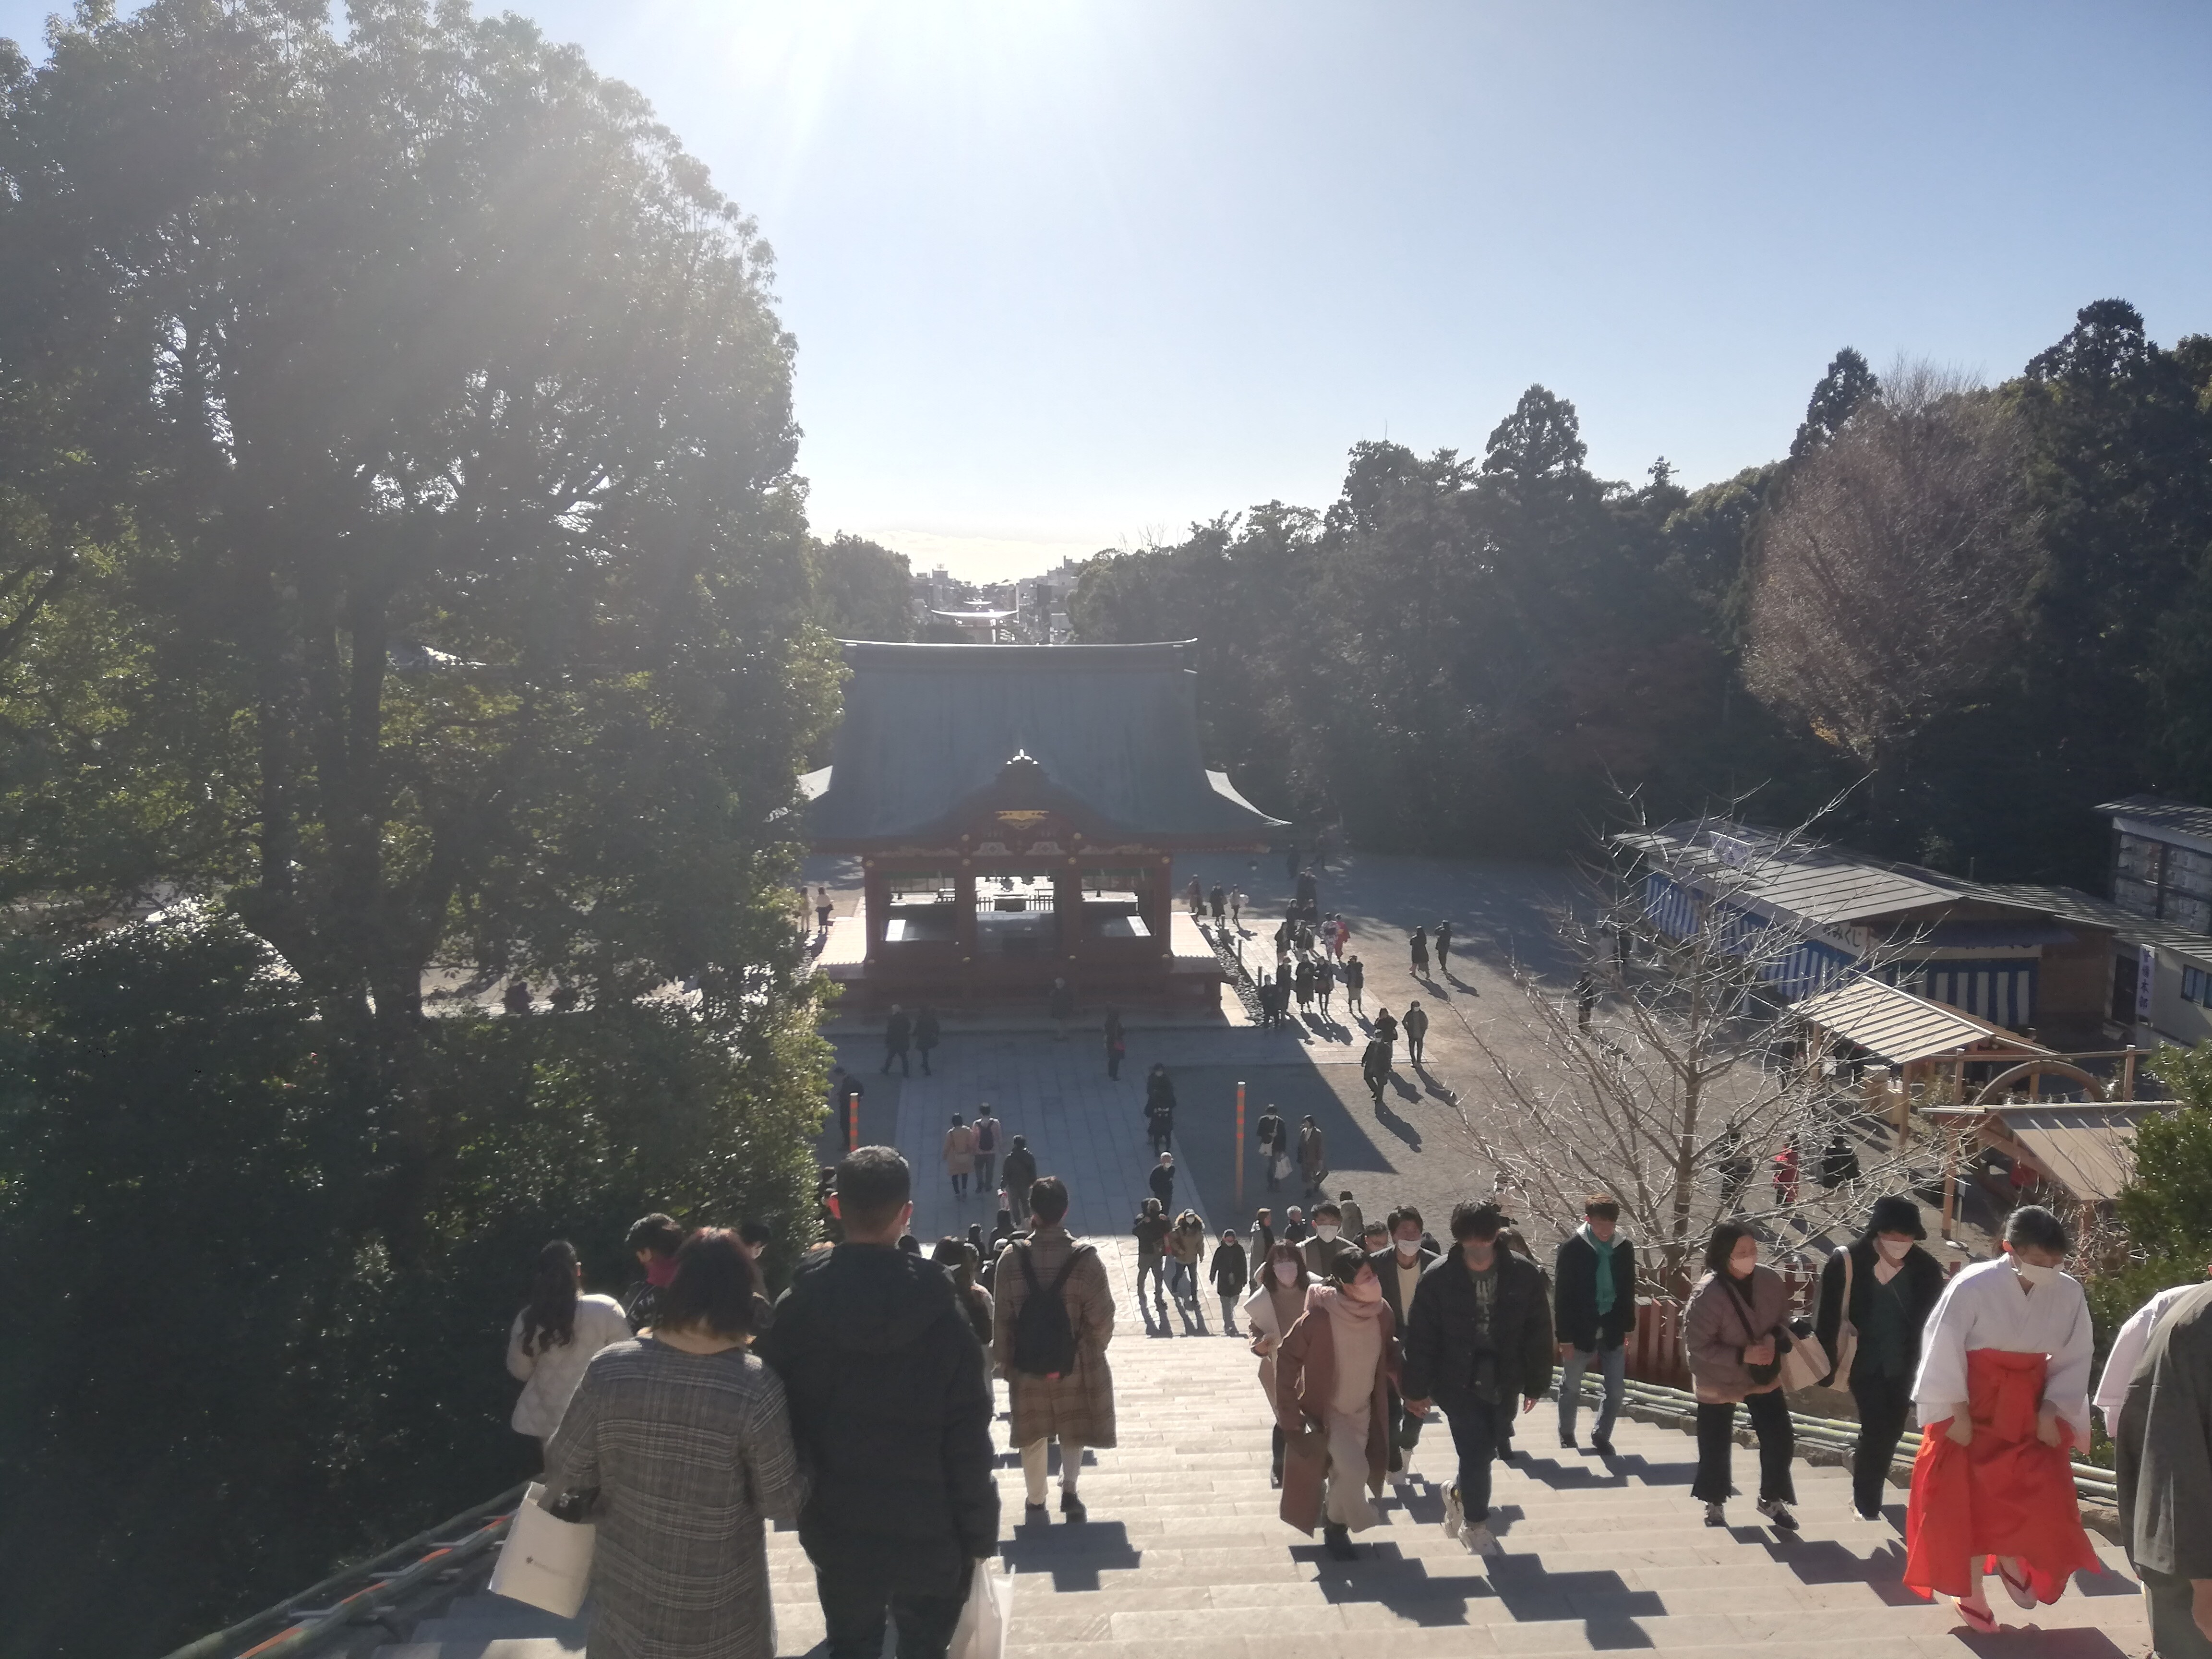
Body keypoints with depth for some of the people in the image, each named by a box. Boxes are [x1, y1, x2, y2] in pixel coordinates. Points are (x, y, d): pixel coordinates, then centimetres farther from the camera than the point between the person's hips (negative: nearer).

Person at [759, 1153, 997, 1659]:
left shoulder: (798, 1308, -11)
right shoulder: (944, 1309, -15)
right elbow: (969, 1440, -13)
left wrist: (798, 1501, 11)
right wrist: (979, 1535, -2)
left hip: (836, 1531, 2)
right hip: (929, 1534, -1)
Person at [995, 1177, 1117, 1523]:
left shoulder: (1012, 1257, -13)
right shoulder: (1085, 1259, -17)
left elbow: (1003, 1318, -7)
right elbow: (1101, 1317, -12)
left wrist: (1004, 1361, 5)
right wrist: (1095, 1349, 8)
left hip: (1027, 1363, 1)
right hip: (1075, 1363, -1)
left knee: (1033, 1434, 18)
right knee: (1074, 1429, 23)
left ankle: (1036, 1503, 27)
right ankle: (1069, 1492, 20)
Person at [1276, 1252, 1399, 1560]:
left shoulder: (1381, 1312, -15)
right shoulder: (1319, 1318, -31)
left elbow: (1389, 1352, 5)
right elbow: (1287, 1358, -20)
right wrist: (1289, 1413, -18)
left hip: (1363, 1410, 5)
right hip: (1327, 1411, -5)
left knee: (1345, 1472, 15)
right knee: (1354, 1470, -17)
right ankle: (1336, 1526, 11)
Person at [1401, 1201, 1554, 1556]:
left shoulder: (1523, 1275, -8)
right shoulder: (1439, 1277, -14)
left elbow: (1538, 1332, 0)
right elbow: (1421, 1337, -8)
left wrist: (1536, 1384, 3)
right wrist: (1416, 1390, -4)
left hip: (1502, 1381, 3)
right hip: (1458, 1381, -2)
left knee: (1483, 1451, 13)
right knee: (1476, 1453, -2)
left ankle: (1459, 1496, 44)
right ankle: (1476, 1524, 21)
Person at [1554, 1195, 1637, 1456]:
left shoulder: (1625, 1247, -3)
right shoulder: (1573, 1247, -14)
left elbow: (1628, 1291, 8)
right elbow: (1562, 1295, -11)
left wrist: (1627, 1330, 7)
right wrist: (1565, 1337, -11)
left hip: (1613, 1331, 3)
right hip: (1581, 1330, -3)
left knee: (1617, 1391, 4)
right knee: (1571, 1388, 12)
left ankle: (1601, 1436, 24)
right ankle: (1566, 1436, 32)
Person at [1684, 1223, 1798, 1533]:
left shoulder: (1770, 1281, -13)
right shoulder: (1708, 1294, -27)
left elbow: (1783, 1319, 6)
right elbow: (1698, 1345, -21)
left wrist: (1774, 1339, -16)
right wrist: (1742, 1355, -28)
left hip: (1764, 1376, 4)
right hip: (1719, 1382, -4)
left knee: (1778, 1438, 5)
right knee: (1716, 1446, 9)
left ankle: (1772, 1499, 29)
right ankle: (1715, 1504, 33)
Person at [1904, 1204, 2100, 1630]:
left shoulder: (2069, 1294, -9)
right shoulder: (1972, 1286, -22)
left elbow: (2073, 1360, 3)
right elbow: (1943, 1350, -16)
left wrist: (2052, 1411, -4)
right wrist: (1955, 1412, -13)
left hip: (2029, 1411, 4)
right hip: (1973, 1412, -3)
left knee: (2044, 1499, -3)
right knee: (1970, 1504, 5)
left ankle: (2012, 1561, 29)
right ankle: (1971, 1592, 25)